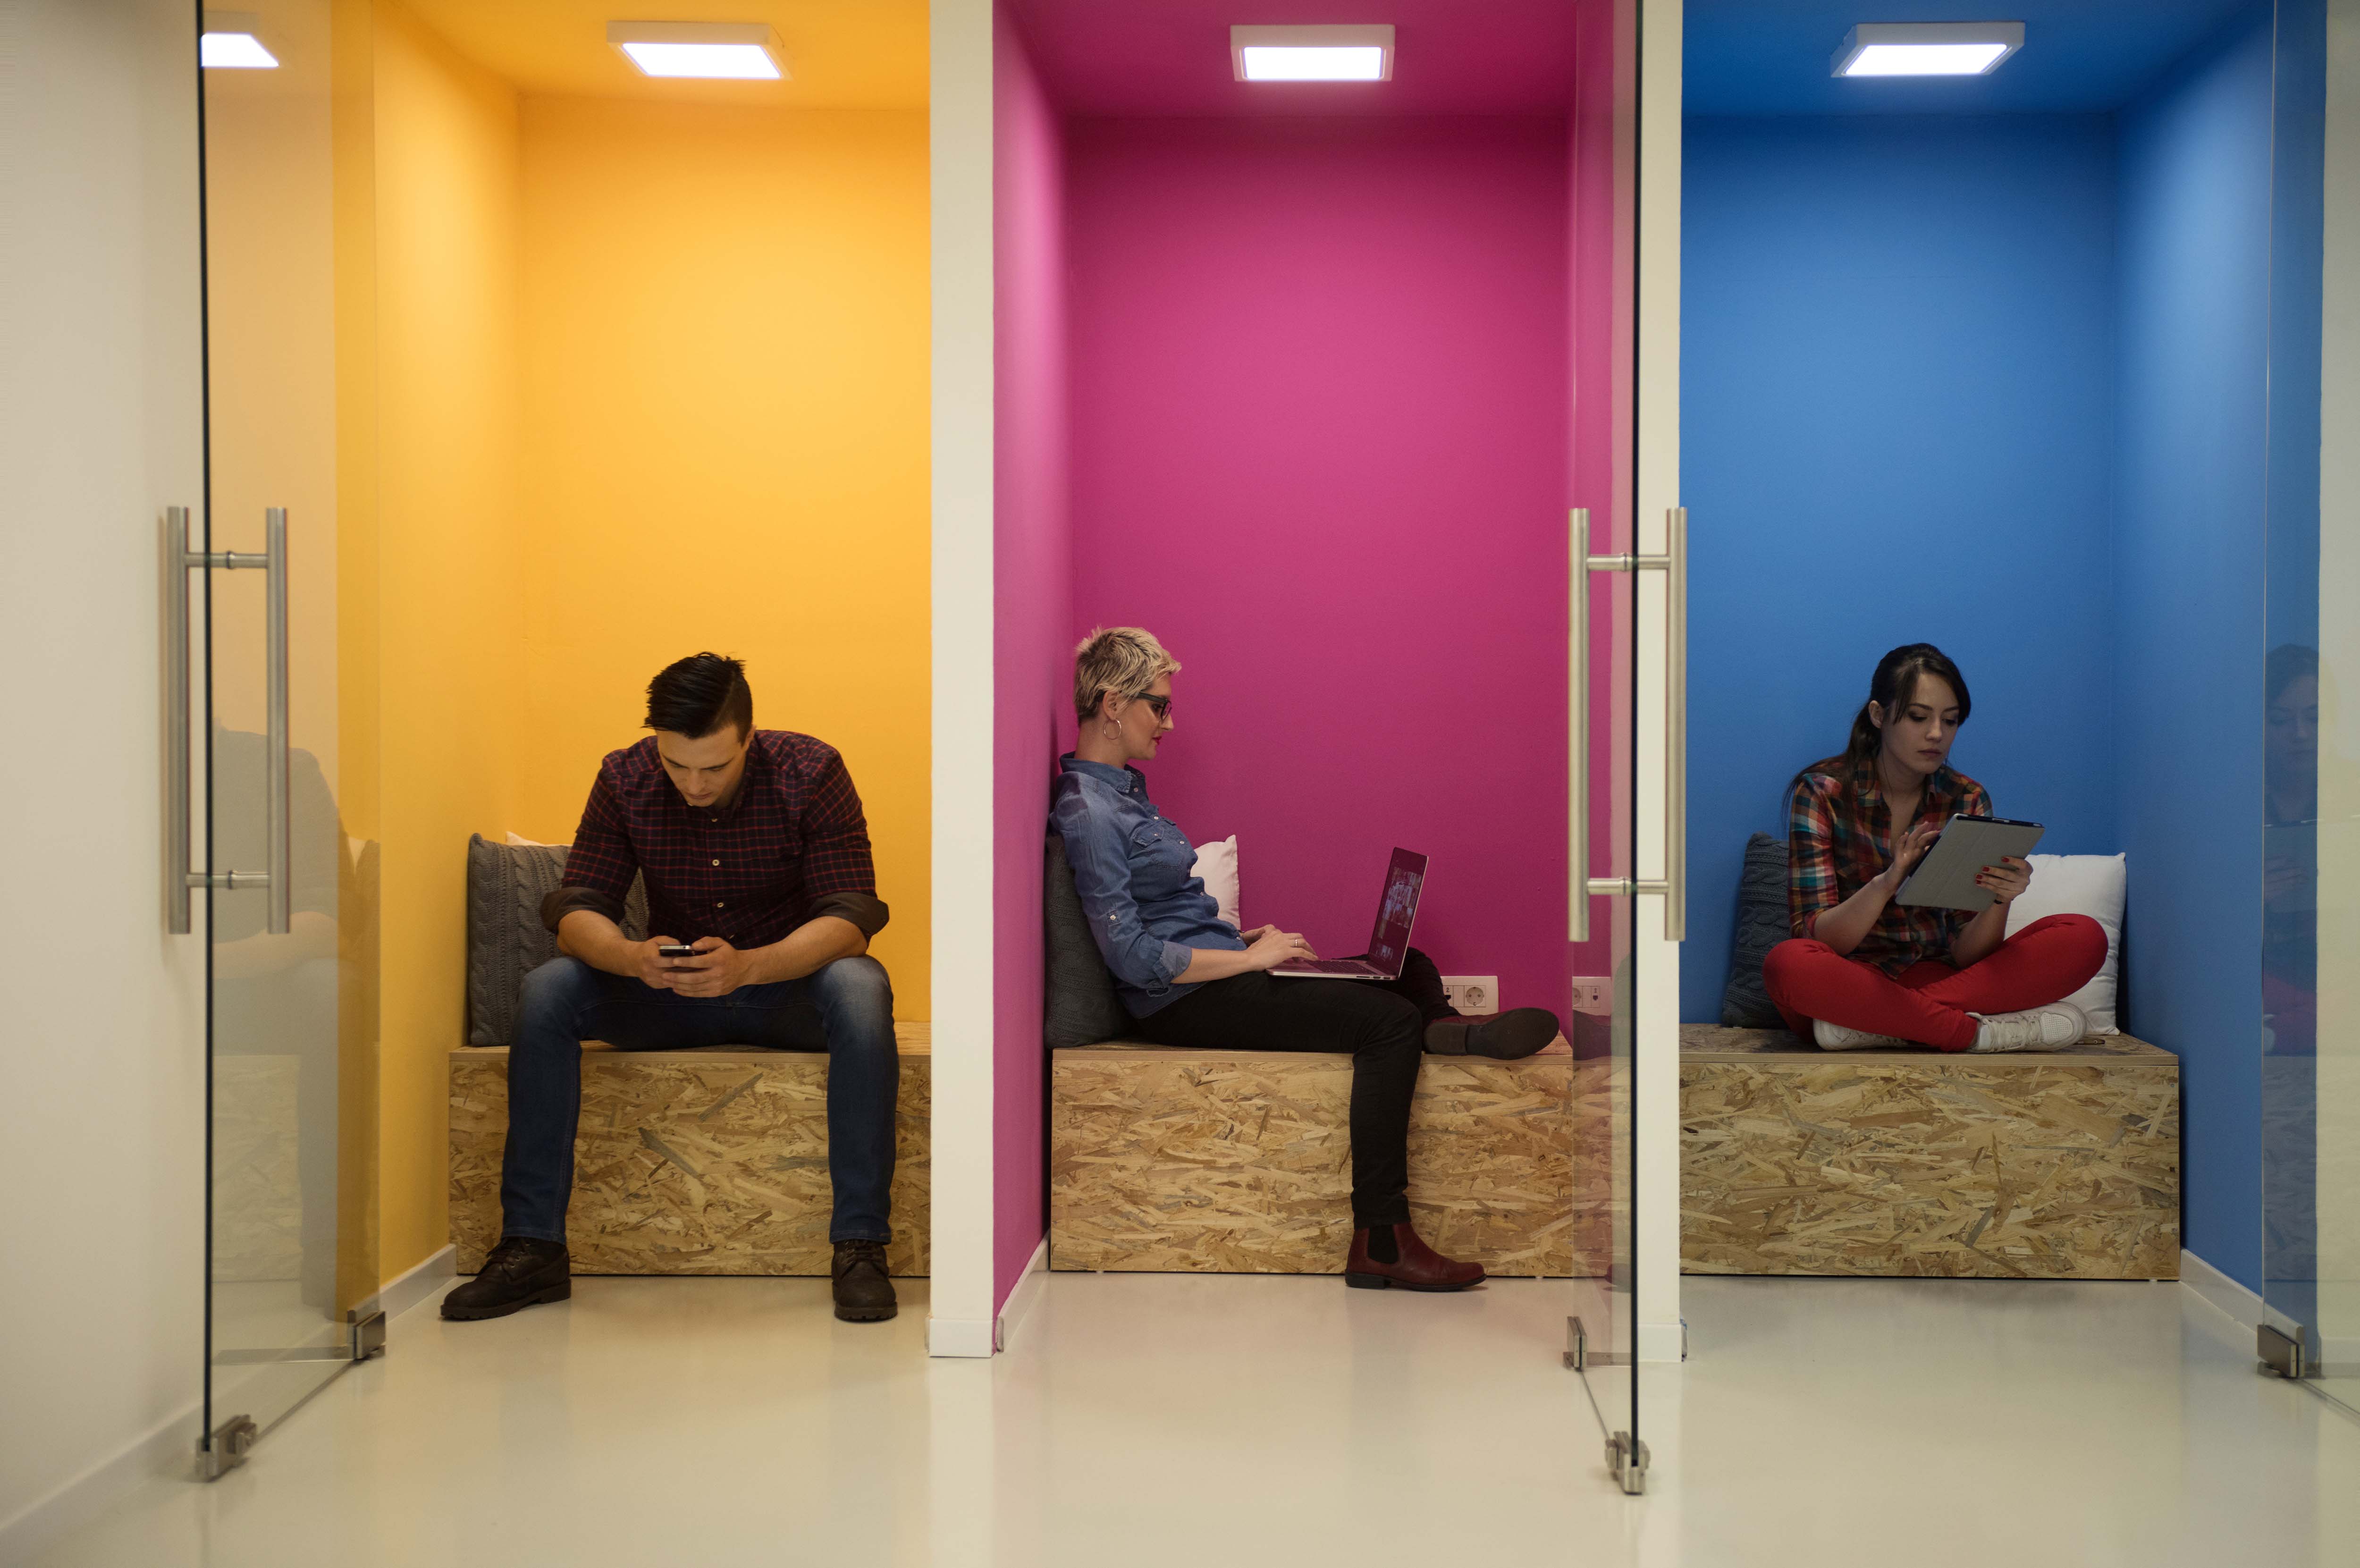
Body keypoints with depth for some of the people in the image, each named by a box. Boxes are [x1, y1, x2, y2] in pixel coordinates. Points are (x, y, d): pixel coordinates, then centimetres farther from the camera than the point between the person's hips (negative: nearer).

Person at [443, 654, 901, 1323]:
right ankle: (531, 1248, -20)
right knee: (547, 990, -23)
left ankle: (860, 1248, -32)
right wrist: (632, 957, -36)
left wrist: (748, 966, -41)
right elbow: (577, 906, -11)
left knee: (860, 989, -36)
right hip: (670, 993, 3)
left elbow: (851, 919, -22)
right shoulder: (625, 779, -8)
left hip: (789, 984, -2)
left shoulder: (811, 772, -16)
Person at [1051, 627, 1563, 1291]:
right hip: (1183, 1004, -10)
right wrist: (1250, 958, -15)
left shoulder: (1122, 789, 16)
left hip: (1213, 977, 10)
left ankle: (1444, 1032, -18)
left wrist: (1241, 938, 9)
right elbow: (1132, 958, -21)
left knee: (1410, 970, 11)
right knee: (1391, 1019, -21)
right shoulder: (1086, 813, -16)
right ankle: (1380, 1241, -24)